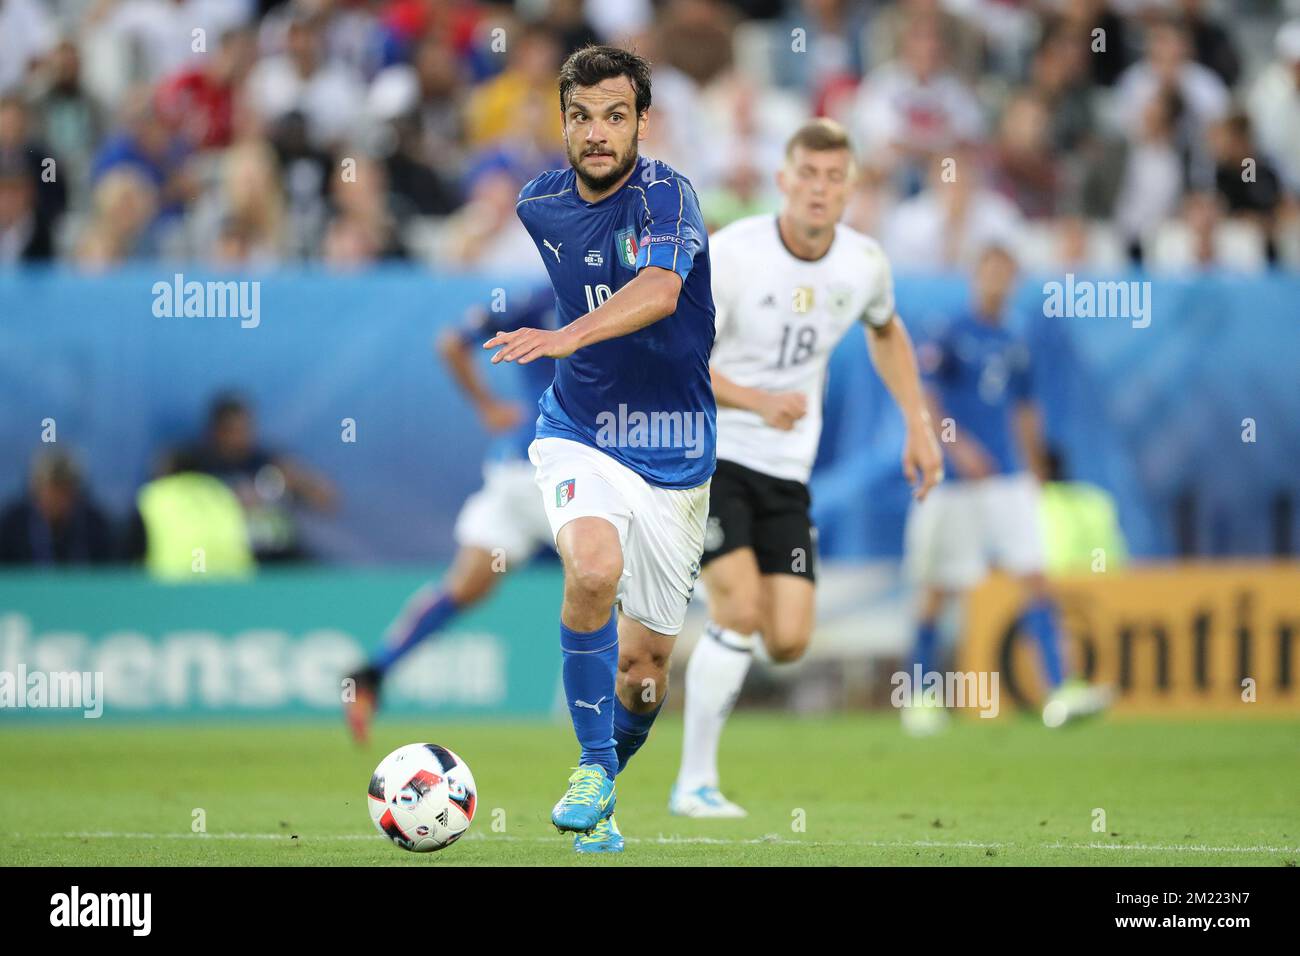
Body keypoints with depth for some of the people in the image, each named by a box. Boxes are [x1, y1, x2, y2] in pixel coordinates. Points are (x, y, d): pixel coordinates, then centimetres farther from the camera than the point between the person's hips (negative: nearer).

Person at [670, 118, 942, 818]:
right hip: (706, 454, -5)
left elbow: (885, 331, 23)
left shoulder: (864, 263, -1)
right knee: (741, 611, -20)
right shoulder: (731, 254, -17)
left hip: (784, 471, 5)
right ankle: (694, 783, -7)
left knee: (788, 641, -8)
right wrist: (760, 402, -32)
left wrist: (919, 425, 16)